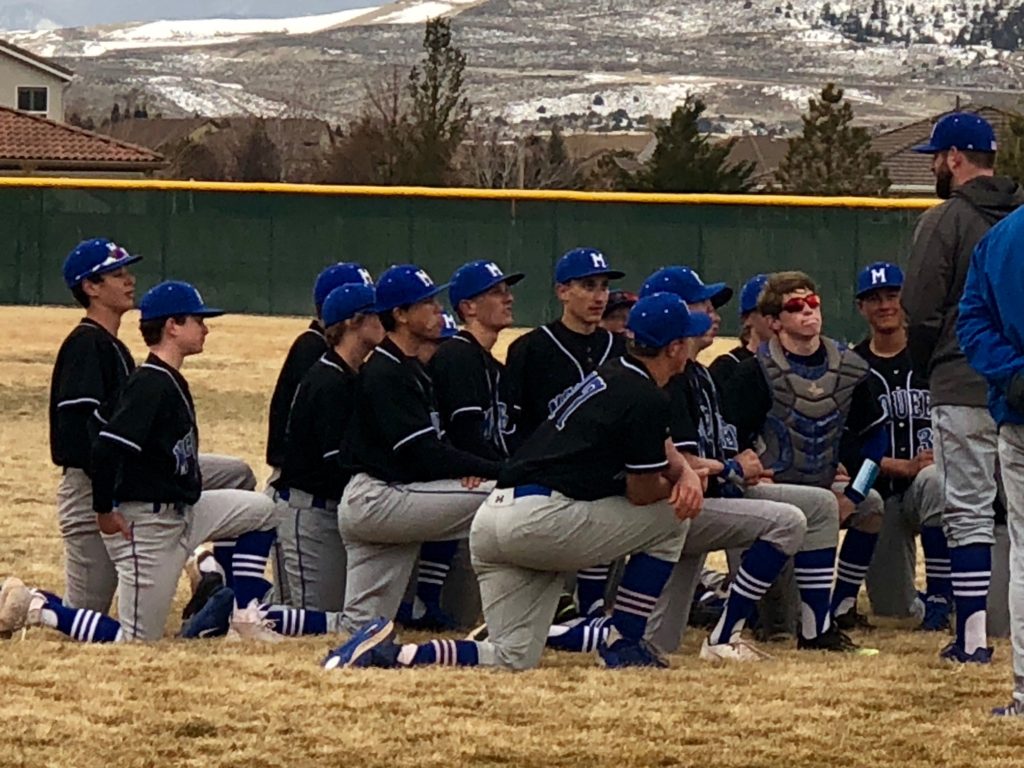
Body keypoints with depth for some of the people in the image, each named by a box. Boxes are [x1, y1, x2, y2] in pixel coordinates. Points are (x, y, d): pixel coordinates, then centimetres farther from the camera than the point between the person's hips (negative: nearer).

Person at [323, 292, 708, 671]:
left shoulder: (609, 374, 21)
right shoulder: (647, 399, -8)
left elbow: (659, 449, 32)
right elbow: (642, 493, -3)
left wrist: (687, 473, 11)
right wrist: (678, 482, 18)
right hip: (539, 519, -9)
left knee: (514, 658, 8)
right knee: (671, 515, 9)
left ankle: (395, 653, -10)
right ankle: (624, 642, 8)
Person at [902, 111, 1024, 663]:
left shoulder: (945, 221, -8)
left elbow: (921, 313, -9)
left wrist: (927, 369, 7)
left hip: (964, 389, -5)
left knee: (969, 513, -1)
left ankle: (972, 637, -3)